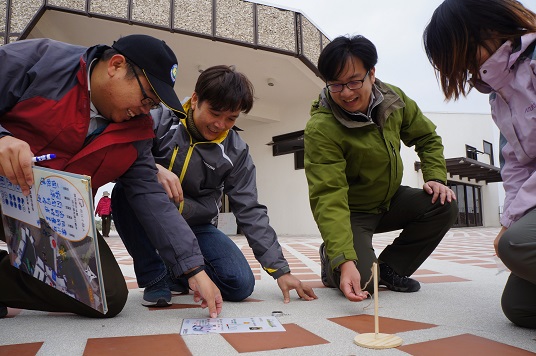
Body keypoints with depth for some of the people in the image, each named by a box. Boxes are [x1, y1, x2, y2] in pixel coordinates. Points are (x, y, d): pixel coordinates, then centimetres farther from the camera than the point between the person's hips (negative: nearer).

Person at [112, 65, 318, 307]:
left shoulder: (235, 151, -8)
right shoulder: (160, 120, -12)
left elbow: (249, 211, -7)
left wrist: (281, 270, -11)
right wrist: (153, 169, -38)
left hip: (197, 227, 2)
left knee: (241, 284, -17)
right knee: (126, 191, -34)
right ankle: (155, 277, -13)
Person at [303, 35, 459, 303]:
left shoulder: (394, 99, -9)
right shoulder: (320, 129, -29)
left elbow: (427, 137, 8)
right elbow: (328, 198, -35)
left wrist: (436, 177, -9)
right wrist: (344, 261, -43)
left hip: (390, 200, 6)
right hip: (351, 212, -6)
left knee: (444, 206, -18)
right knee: (361, 279, -25)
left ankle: (389, 268, 2)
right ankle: (330, 260, 12)